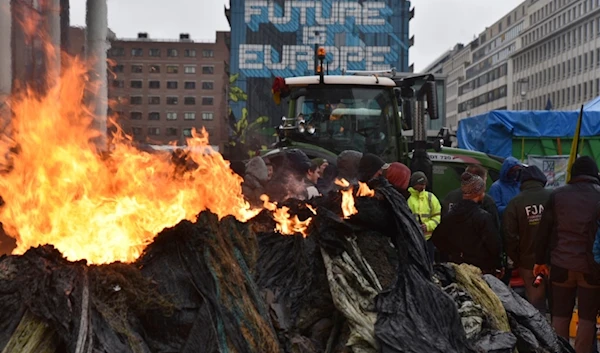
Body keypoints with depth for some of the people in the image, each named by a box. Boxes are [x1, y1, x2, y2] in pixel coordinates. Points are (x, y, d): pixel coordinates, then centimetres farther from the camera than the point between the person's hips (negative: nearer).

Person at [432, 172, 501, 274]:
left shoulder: (451, 214, 2)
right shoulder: (484, 217, -16)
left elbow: (437, 238, 8)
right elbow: (493, 246, -16)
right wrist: (497, 266, -1)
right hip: (481, 269, -6)